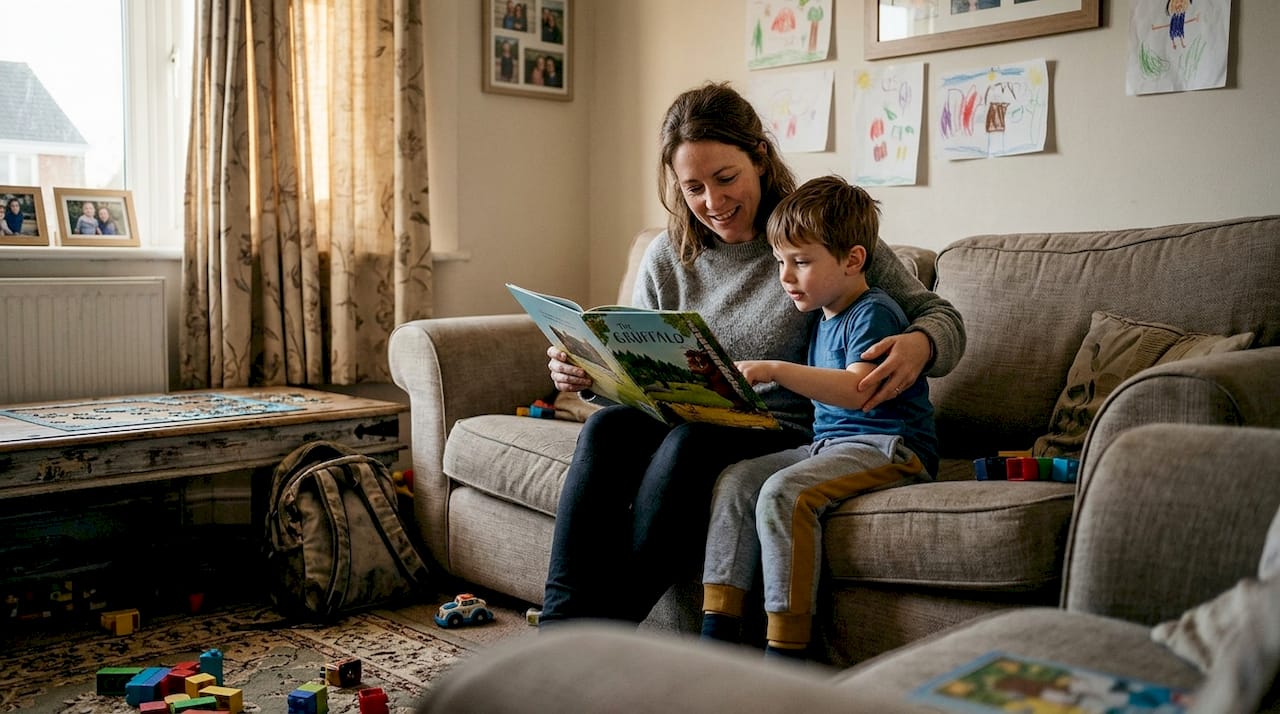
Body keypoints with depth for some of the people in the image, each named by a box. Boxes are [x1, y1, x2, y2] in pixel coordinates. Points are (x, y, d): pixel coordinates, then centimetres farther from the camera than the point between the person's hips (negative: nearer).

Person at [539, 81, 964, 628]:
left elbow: (940, 316, -1)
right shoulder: (666, 260, 9)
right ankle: (566, 630, -28)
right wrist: (587, 375, -9)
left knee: (694, 440, -34)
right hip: (695, 427, 4)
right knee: (608, 426, -27)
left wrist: (918, 345, -26)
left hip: (790, 435, -3)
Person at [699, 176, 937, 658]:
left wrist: (776, 371, -30)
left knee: (784, 492, -31)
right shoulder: (824, 318, 20)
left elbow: (856, 390, -25)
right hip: (827, 443, 9)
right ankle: (716, 634, -14)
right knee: (736, 480, -9)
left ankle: (786, 653, -27)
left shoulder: (874, 312, -8)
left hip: (890, 446, -9)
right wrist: (750, 383, 13)